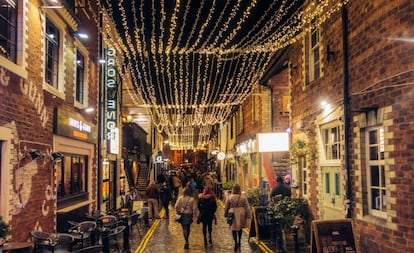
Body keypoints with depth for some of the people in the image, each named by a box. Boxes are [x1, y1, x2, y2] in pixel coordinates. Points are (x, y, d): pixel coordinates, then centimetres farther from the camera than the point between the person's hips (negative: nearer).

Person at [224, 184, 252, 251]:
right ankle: (239, 241, 30)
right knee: (240, 228, 20)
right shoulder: (243, 197, -5)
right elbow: (247, 207, -2)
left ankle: (236, 242, -10)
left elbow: (226, 207, 4)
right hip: (241, 214, 3)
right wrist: (249, 215, 4)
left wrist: (226, 214, 19)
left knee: (234, 228, 3)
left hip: (233, 214, -2)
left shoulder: (229, 197, -7)